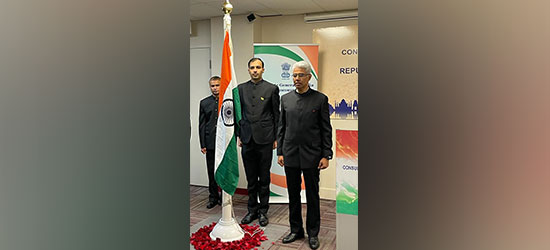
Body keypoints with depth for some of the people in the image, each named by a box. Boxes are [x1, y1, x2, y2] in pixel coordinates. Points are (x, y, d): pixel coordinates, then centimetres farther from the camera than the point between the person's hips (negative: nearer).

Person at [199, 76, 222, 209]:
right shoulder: (204, 103, 9)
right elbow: (201, 125, 8)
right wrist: (202, 144, 2)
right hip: (210, 143, 2)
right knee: (212, 172, 8)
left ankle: (224, 197, 16)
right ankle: (213, 197, 20)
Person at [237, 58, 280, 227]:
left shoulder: (271, 89, 2)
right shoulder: (241, 88, 10)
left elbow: (276, 115, 2)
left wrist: (276, 138, -1)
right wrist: (238, 135, 7)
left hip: (265, 138, -2)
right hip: (247, 139, 3)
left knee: (264, 178, 6)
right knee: (251, 179, 11)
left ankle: (263, 211, 19)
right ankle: (252, 210, 23)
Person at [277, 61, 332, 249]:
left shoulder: (320, 99, -2)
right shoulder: (285, 98, 7)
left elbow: (326, 129, -2)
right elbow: (281, 127, 10)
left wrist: (326, 155, -7)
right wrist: (280, 152, 5)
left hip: (312, 155, -3)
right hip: (290, 155, 3)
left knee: (312, 195, 8)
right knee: (293, 195, 12)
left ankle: (313, 233, 22)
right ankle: (296, 230, 27)